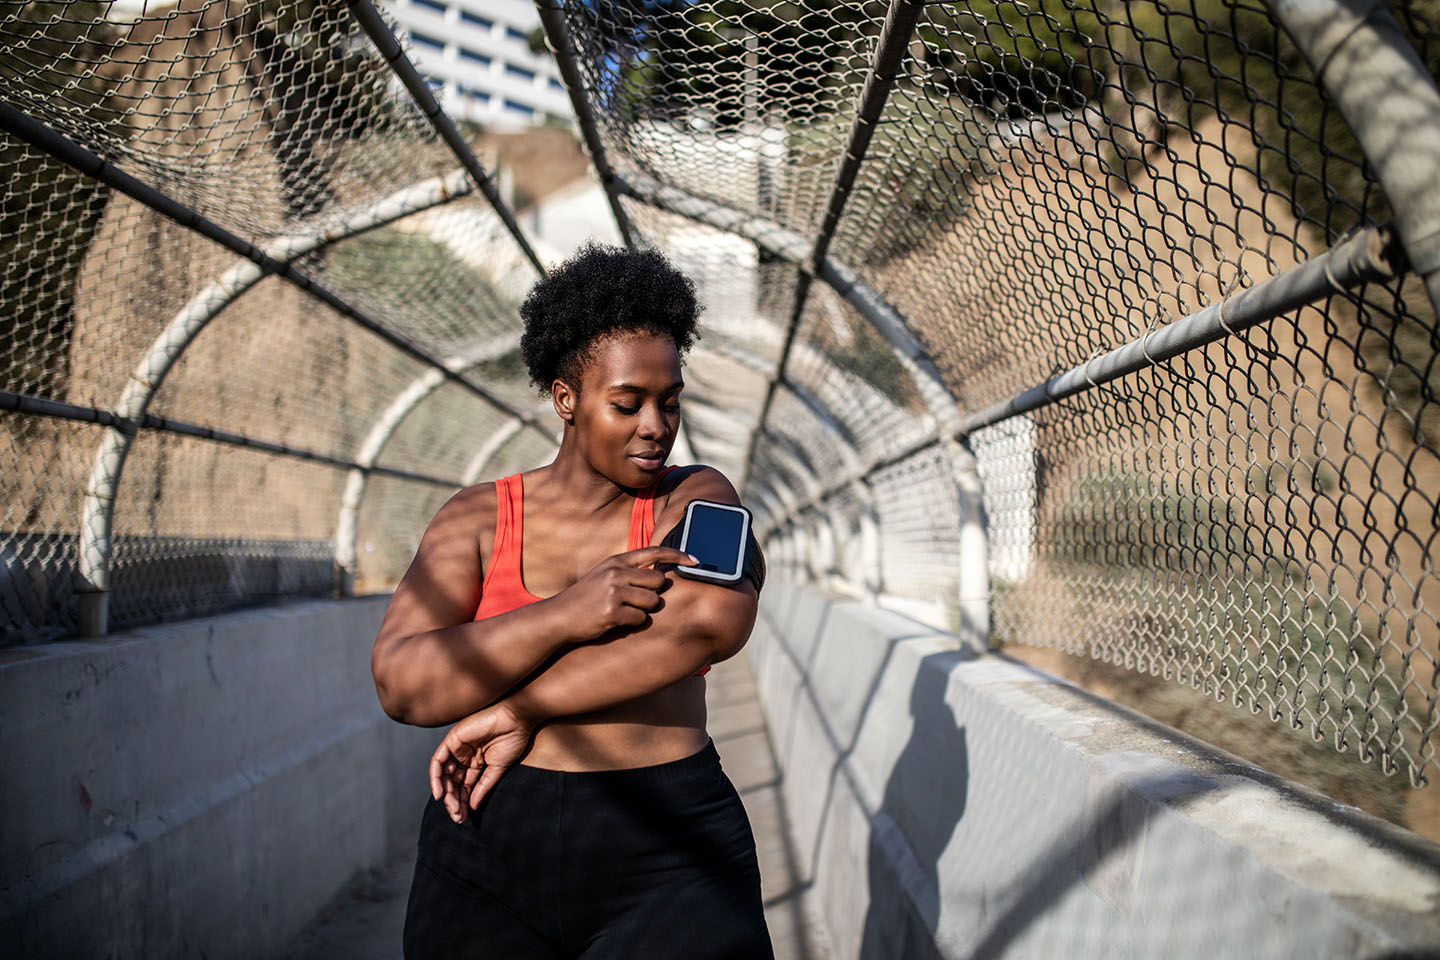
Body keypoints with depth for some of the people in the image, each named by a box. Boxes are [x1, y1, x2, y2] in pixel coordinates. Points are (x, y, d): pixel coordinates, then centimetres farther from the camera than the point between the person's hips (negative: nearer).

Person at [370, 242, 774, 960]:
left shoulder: (696, 499, 2)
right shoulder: (476, 519, 5)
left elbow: (717, 618, -20)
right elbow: (402, 685, -8)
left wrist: (518, 711, -16)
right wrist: (569, 614, -20)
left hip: (667, 870, -1)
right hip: (487, 859, 1)